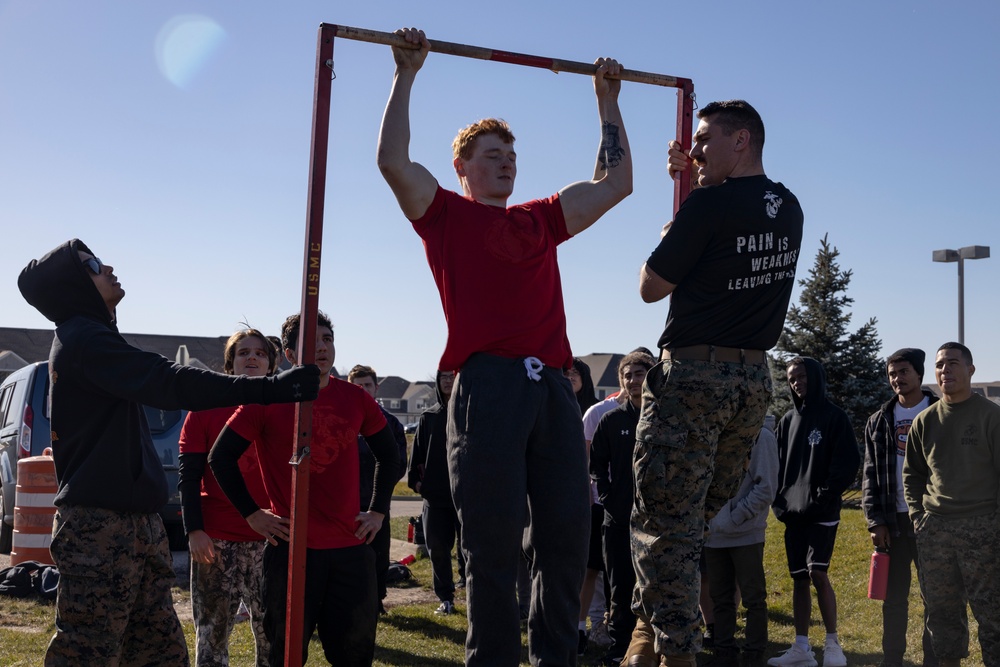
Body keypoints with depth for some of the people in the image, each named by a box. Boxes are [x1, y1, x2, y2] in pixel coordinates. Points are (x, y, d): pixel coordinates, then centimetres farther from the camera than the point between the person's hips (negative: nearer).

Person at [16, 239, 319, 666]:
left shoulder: (86, 338, 19)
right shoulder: (85, 339, -14)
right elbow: (170, 383, -27)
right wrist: (270, 389, -32)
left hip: (134, 521, 10)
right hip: (100, 525, -10)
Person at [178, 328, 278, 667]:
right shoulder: (206, 408, 4)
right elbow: (188, 475, 1)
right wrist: (194, 531, -8)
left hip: (271, 539, 1)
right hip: (216, 540, -1)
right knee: (212, 633, 5)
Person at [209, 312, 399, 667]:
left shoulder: (355, 398, 4)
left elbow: (389, 454, 17)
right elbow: (221, 456, 0)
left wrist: (378, 511, 11)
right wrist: (252, 513, -3)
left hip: (350, 545, 3)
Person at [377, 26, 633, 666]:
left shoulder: (542, 219, 24)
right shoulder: (445, 213, 12)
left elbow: (616, 182, 29)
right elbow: (393, 160, -2)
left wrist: (608, 100, 32)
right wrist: (406, 74, 5)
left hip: (553, 386, 5)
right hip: (488, 384, -5)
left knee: (567, 534, 6)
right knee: (494, 541, -3)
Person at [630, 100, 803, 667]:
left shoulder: (709, 205, -14)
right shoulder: (789, 210, 10)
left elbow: (651, 288, -6)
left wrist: (666, 237, 12)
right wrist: (692, 179, 21)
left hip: (693, 372, -8)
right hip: (755, 380, 8)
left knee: (665, 522, -2)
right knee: (698, 517, 16)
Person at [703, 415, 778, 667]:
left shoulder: (761, 435, -8)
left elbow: (766, 488, -11)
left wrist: (735, 516, -14)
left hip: (747, 534, -5)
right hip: (714, 534, 5)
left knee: (753, 598, 4)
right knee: (720, 598, 12)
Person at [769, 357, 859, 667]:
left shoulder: (834, 417, -3)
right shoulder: (788, 420, 13)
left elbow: (848, 463, -8)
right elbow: (778, 464, 15)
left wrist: (824, 498, -14)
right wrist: (780, 501, 2)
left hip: (822, 512, -5)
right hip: (793, 512, 6)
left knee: (818, 573, -15)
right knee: (799, 578, 7)